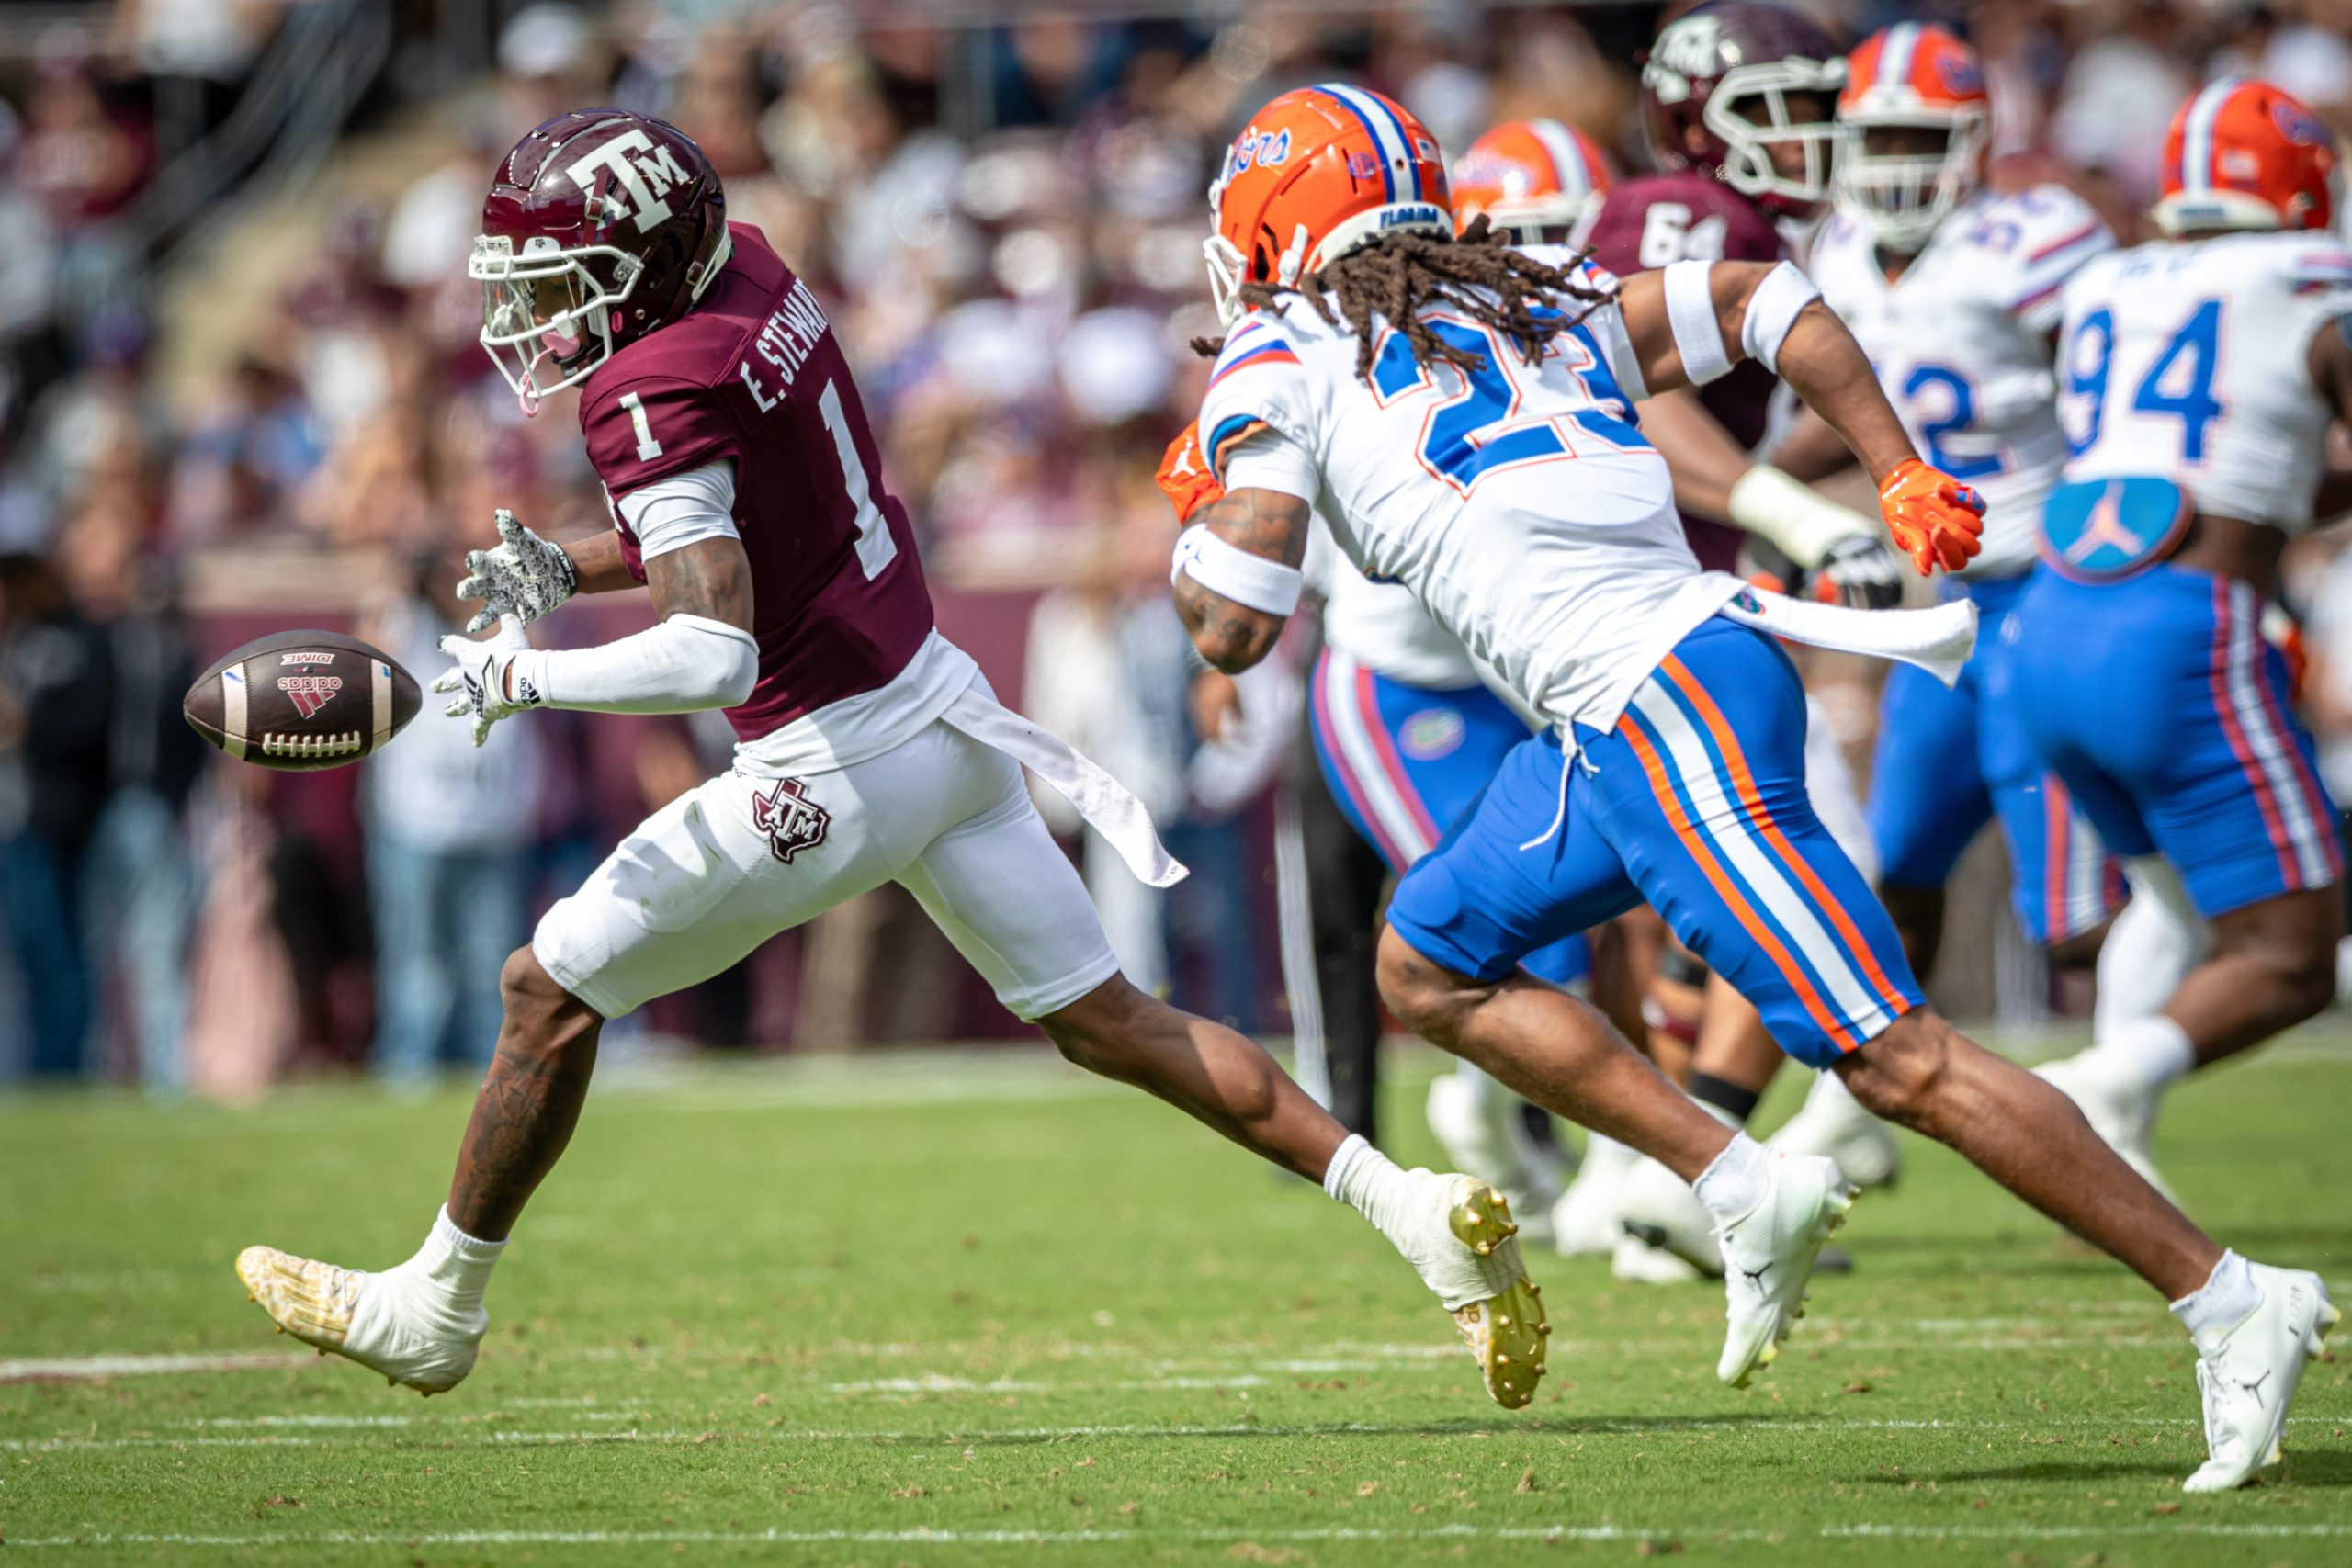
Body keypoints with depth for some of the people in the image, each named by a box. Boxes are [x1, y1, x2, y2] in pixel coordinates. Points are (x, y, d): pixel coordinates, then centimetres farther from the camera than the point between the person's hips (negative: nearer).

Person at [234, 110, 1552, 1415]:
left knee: (552, 991, 5)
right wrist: (565, 570, 9)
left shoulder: (656, 396, -22)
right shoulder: (746, 270, 5)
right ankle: (1419, 1210, 6)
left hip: (840, 761, -9)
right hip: (939, 705, 9)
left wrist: (524, 676, -18)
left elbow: (713, 655, -30)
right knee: (1108, 1021, 12)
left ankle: (432, 1310, 18)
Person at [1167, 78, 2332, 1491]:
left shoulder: (1281, 368, 2)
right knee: (1429, 962, 20)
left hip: (1666, 717, -9)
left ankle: (2233, 1304, -11)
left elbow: (1231, 629, -4)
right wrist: (1903, 482, 19)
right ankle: (1747, 1190, 12)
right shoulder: (1525, 308, 22)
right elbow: (1765, 301, 21)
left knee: (1897, 1059, -9)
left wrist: (1195, 538, 18)